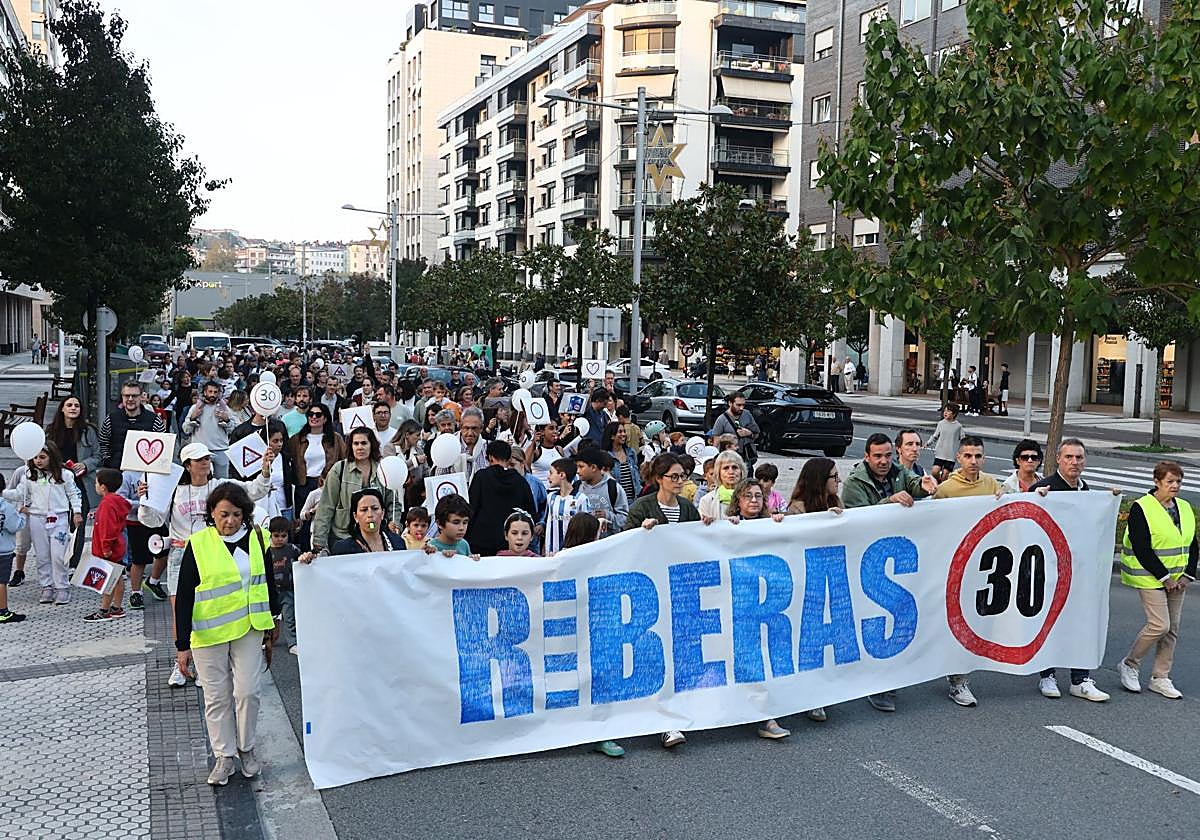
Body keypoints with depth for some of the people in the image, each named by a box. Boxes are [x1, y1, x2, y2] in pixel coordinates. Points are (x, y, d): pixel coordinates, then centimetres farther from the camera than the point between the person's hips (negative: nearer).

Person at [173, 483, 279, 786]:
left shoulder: (256, 539, 0)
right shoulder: (198, 545, -9)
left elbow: (268, 582, 13)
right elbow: (183, 597, -8)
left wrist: (273, 622, 16)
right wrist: (182, 644, -10)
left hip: (248, 628, 2)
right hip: (209, 633, -2)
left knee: (248, 691, 2)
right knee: (217, 696, 7)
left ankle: (247, 749, 22)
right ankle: (224, 757, 20)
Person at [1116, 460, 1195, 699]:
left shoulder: (1185, 508, 10)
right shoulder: (1141, 509, -12)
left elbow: (1192, 544, 13)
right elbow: (1142, 549, -16)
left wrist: (1187, 575, 1)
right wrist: (1164, 577, -16)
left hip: (1177, 578, 7)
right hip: (1150, 578, -7)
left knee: (1172, 628, 6)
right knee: (1159, 625, -12)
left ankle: (1160, 678, 17)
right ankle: (1129, 664, 9)